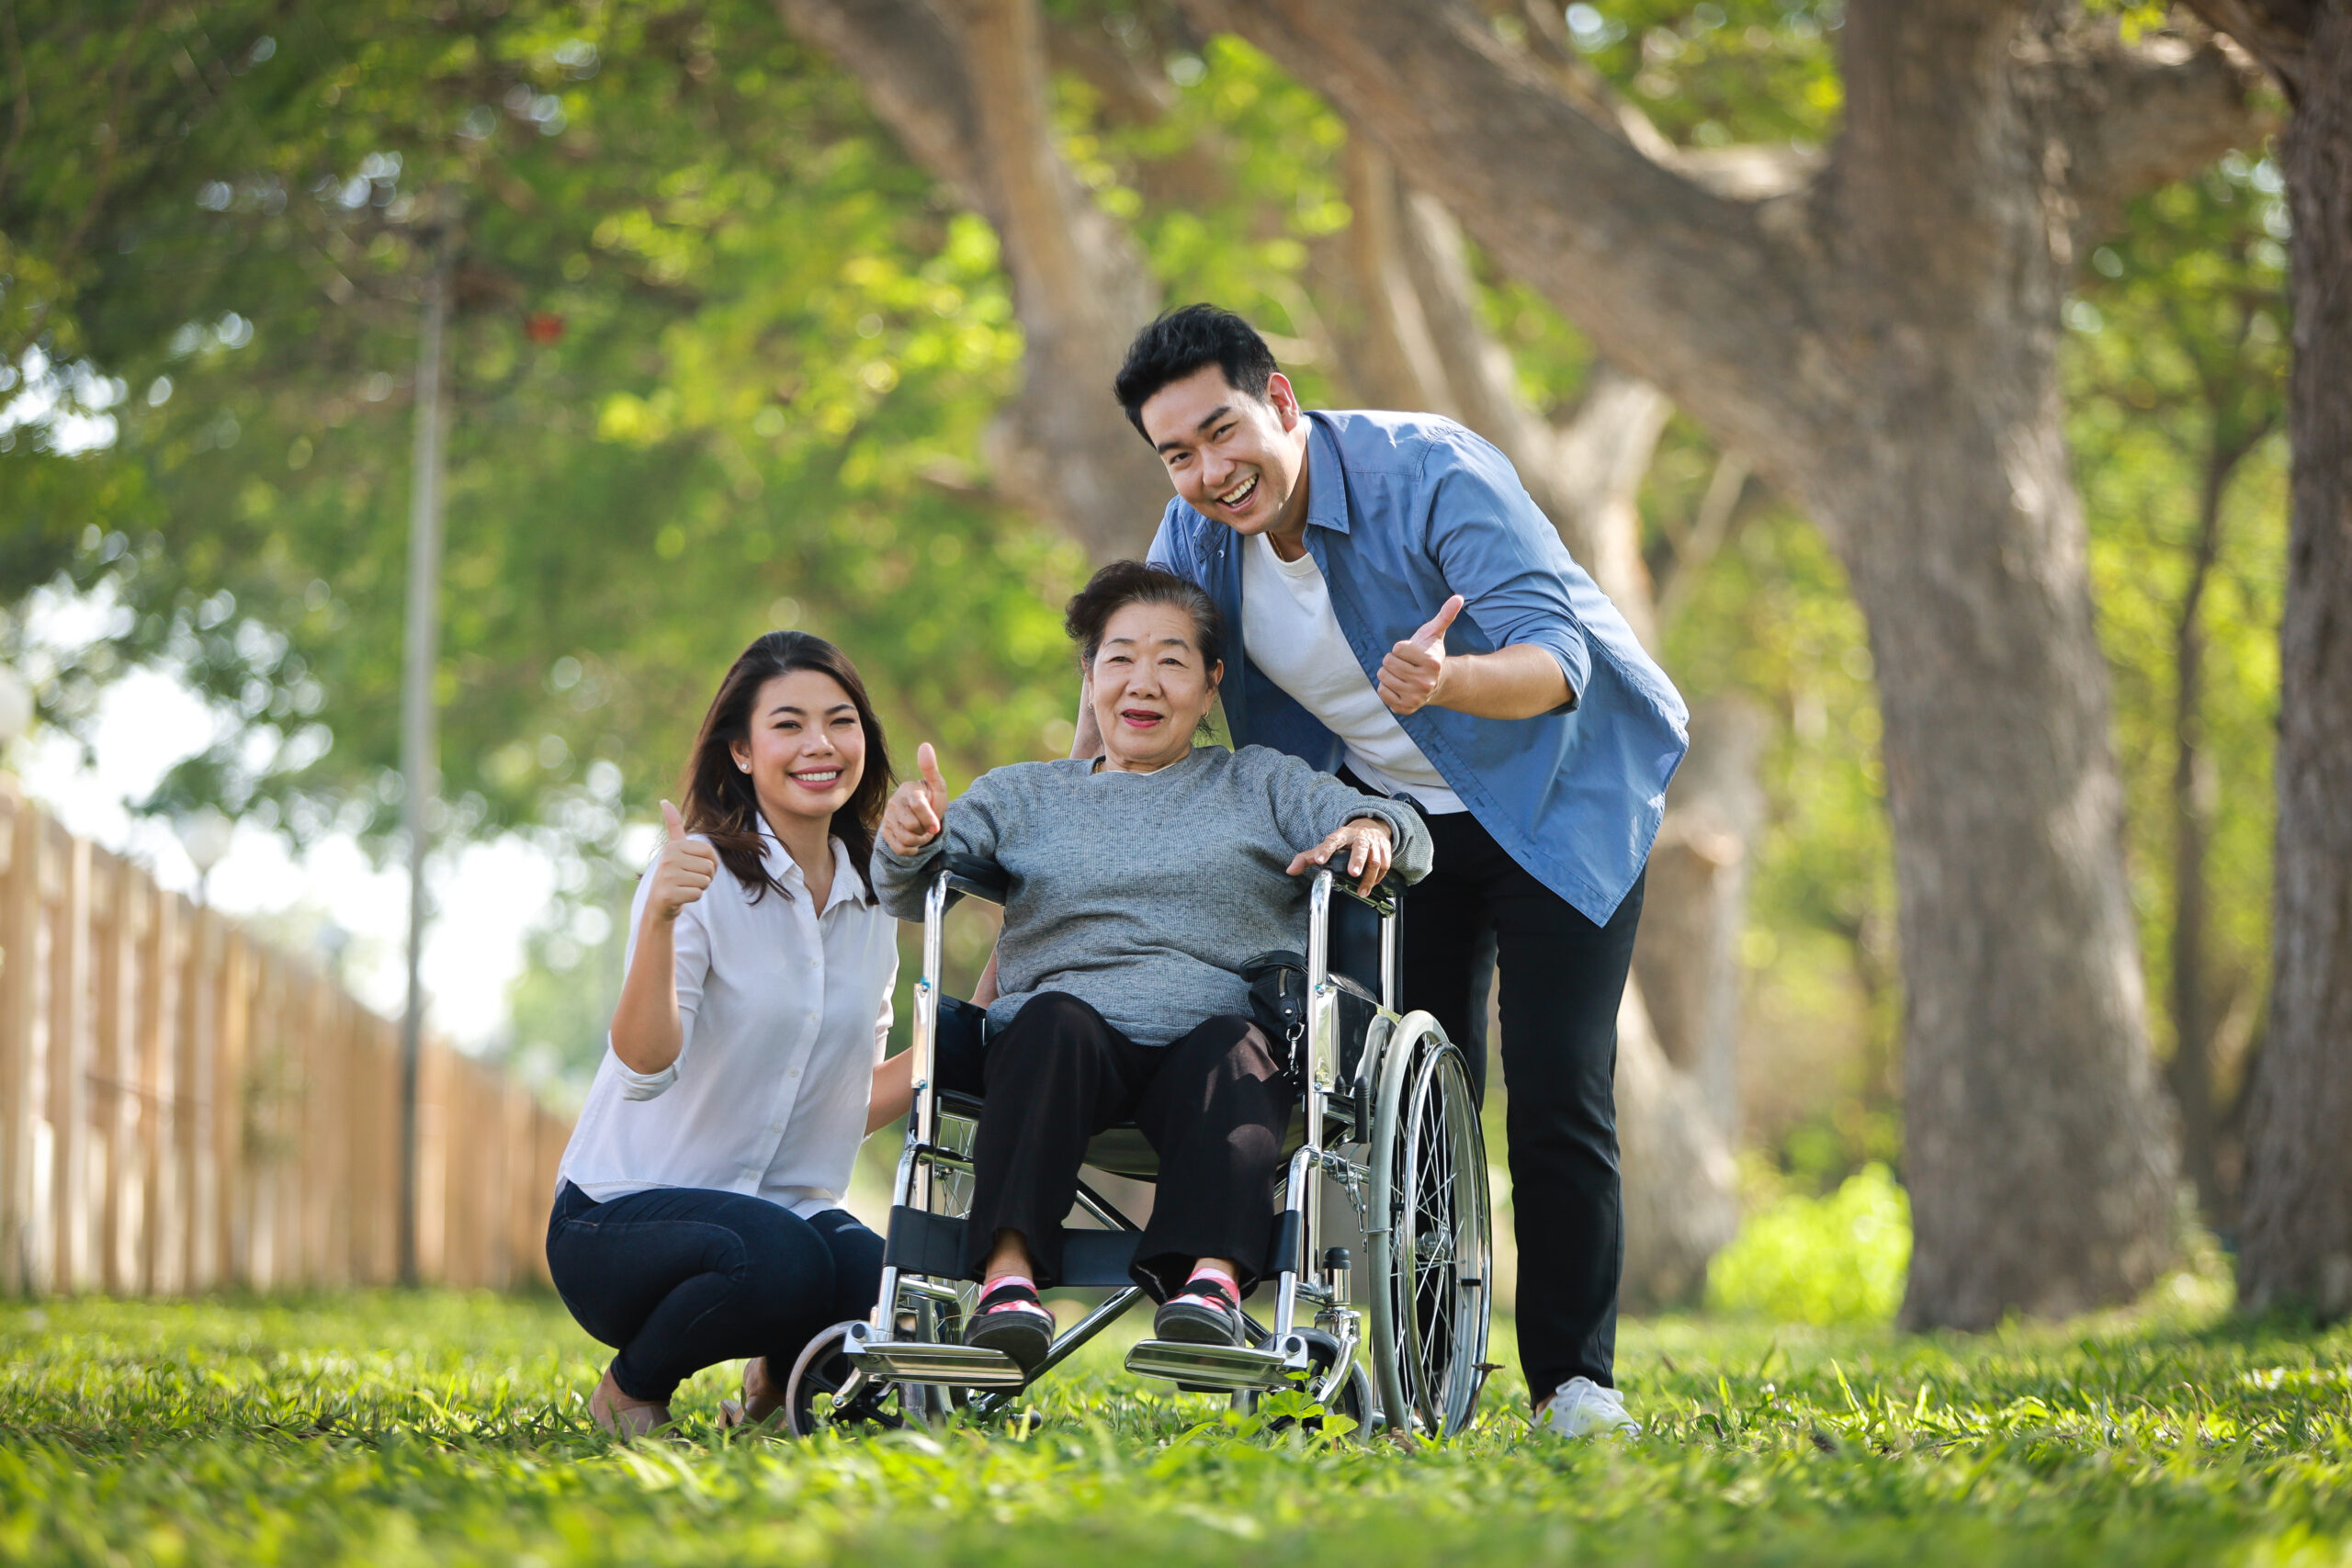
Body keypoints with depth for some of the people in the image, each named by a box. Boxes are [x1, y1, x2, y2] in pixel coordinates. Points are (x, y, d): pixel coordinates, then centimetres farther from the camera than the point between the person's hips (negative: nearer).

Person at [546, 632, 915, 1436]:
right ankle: (631, 1389, -5)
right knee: (775, 1257, -37)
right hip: (626, 1214, -5)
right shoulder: (701, 877, -13)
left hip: (790, 1208, 6)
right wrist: (660, 920, -40)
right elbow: (644, 1070, -26)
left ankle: (778, 1380, 11)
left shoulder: (872, 902, 7)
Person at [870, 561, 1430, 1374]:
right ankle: (1009, 1276, -50)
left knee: (1232, 1050, -36)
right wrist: (908, 841, -13)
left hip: (1211, 1036, 0)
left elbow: (1410, 839, 13)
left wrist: (1373, 830, -13)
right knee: (1054, 1019, -35)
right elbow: (909, 893, 12)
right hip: (1067, 1044, 0)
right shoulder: (1026, 795, 26)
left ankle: (1211, 1278, -57)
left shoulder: (1260, 783, 25)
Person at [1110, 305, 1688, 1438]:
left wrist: (1449, 680, -54)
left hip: (1555, 797, -5)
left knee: (1556, 1096, -13)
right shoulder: (1195, 537, -9)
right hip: (1397, 815, 5)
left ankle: (1574, 1379, -5)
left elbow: (1558, 659, -34)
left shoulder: (1433, 474, -27)